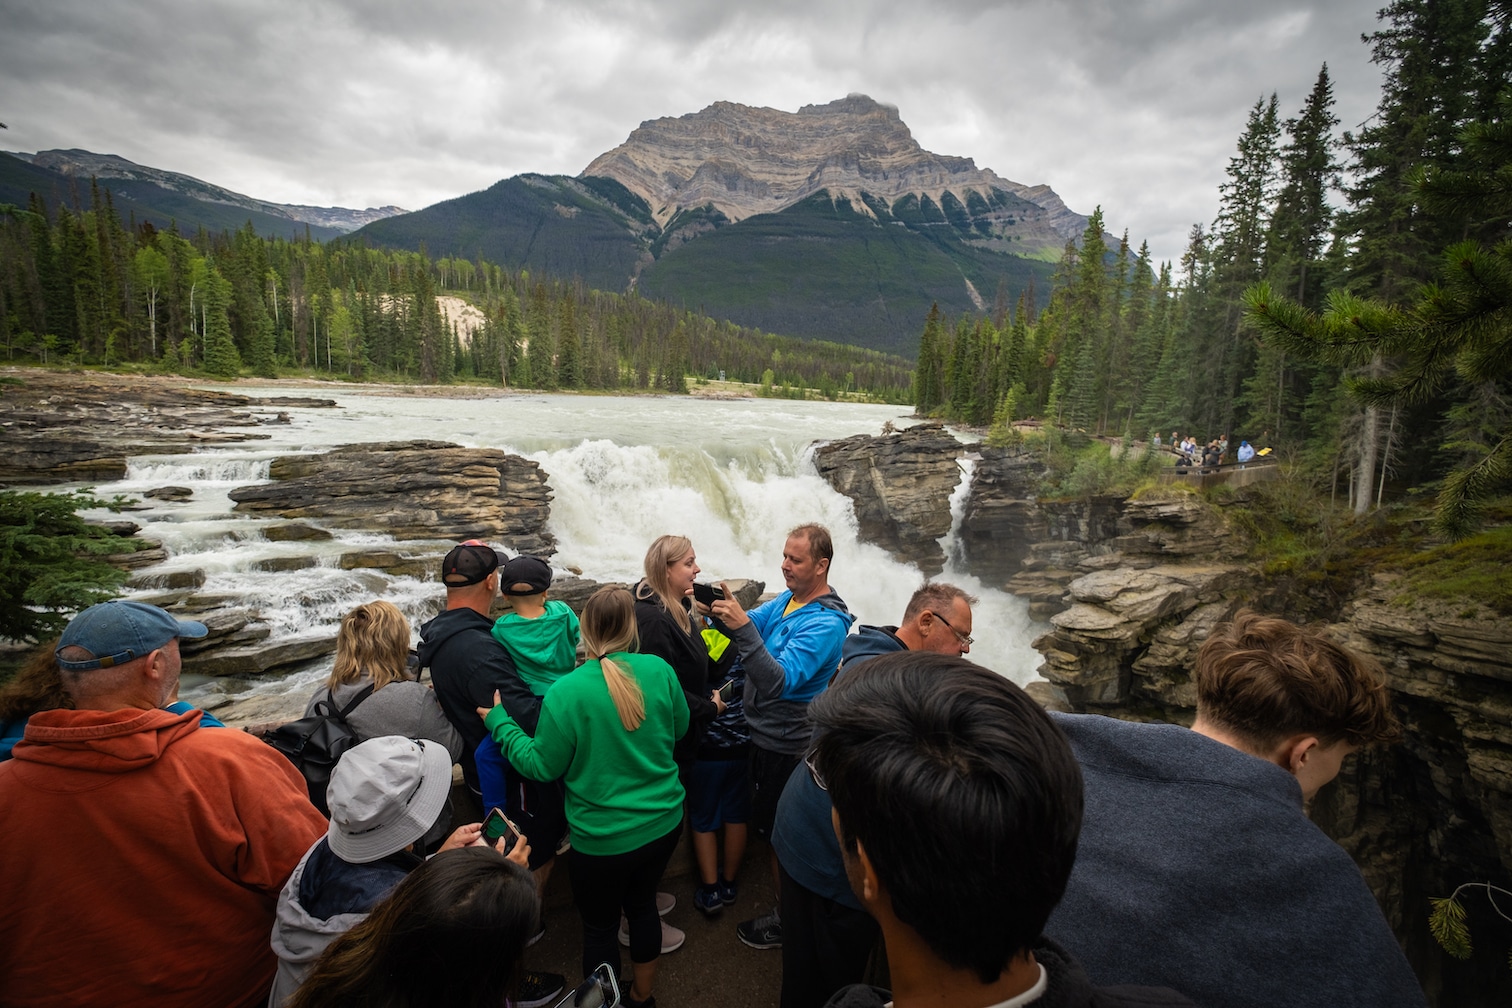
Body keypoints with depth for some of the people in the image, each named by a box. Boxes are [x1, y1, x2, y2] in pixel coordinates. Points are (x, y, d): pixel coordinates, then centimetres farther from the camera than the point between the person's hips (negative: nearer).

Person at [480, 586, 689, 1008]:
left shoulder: (566, 692, -24)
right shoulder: (659, 670, -15)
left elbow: (542, 765, -11)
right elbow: (679, 729, 2)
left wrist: (500, 723, 0)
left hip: (602, 839, -4)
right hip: (663, 822, 4)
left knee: (600, 926, 21)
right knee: (642, 904, 28)